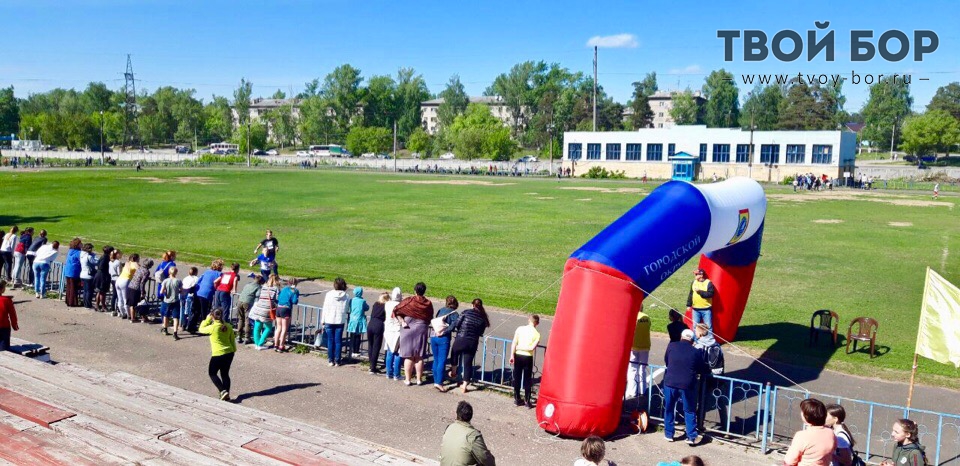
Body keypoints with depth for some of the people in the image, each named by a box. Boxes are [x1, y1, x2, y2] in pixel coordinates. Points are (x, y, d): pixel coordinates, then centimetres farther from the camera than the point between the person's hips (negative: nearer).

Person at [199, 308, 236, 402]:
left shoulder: (213, 327, -16)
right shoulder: (228, 326, 0)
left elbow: (202, 329, 2)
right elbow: (232, 340, 9)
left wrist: (207, 319, 8)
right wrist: (233, 350, 20)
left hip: (218, 354, -6)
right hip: (229, 353, 6)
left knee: (212, 373, 12)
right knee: (225, 374, 17)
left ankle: (223, 391, -2)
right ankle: (227, 394, 15)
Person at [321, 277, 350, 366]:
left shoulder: (329, 294, -6)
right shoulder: (346, 297, -3)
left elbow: (325, 308, -3)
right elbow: (347, 309, 0)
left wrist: (323, 321, 4)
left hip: (329, 321, -1)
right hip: (340, 322, 1)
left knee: (330, 341, 8)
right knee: (338, 341, 7)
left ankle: (330, 360, 11)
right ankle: (337, 361, 9)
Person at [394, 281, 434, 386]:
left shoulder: (409, 301, -7)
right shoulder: (428, 304, 0)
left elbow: (396, 310, -10)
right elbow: (430, 318, 6)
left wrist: (402, 322, -8)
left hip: (408, 330, -2)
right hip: (421, 331, 2)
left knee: (408, 356, 4)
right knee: (419, 357, 9)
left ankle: (407, 380, 7)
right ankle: (419, 379, 12)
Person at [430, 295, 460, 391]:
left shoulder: (441, 310, 17)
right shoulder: (455, 314, 2)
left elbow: (433, 321, 15)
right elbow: (453, 325, -15)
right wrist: (444, 332, -10)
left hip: (433, 336, 5)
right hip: (443, 338, -5)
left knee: (436, 360, 14)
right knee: (442, 361, -5)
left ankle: (436, 381, 19)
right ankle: (439, 383, -13)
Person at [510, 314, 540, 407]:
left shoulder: (519, 329, -2)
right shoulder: (536, 334, -6)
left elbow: (514, 343, -6)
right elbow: (532, 348, -15)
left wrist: (512, 355, -3)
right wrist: (523, 348, -4)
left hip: (518, 355, 2)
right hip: (528, 358, -2)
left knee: (517, 379, 12)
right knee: (527, 380, 8)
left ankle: (517, 399, 20)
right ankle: (527, 401, 10)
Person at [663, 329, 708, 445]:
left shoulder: (672, 346, -1)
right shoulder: (695, 352, -2)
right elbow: (703, 369, 7)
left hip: (670, 383, 1)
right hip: (687, 385, -1)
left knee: (668, 409, 17)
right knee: (689, 411, 14)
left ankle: (668, 434, 24)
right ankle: (692, 436, 14)